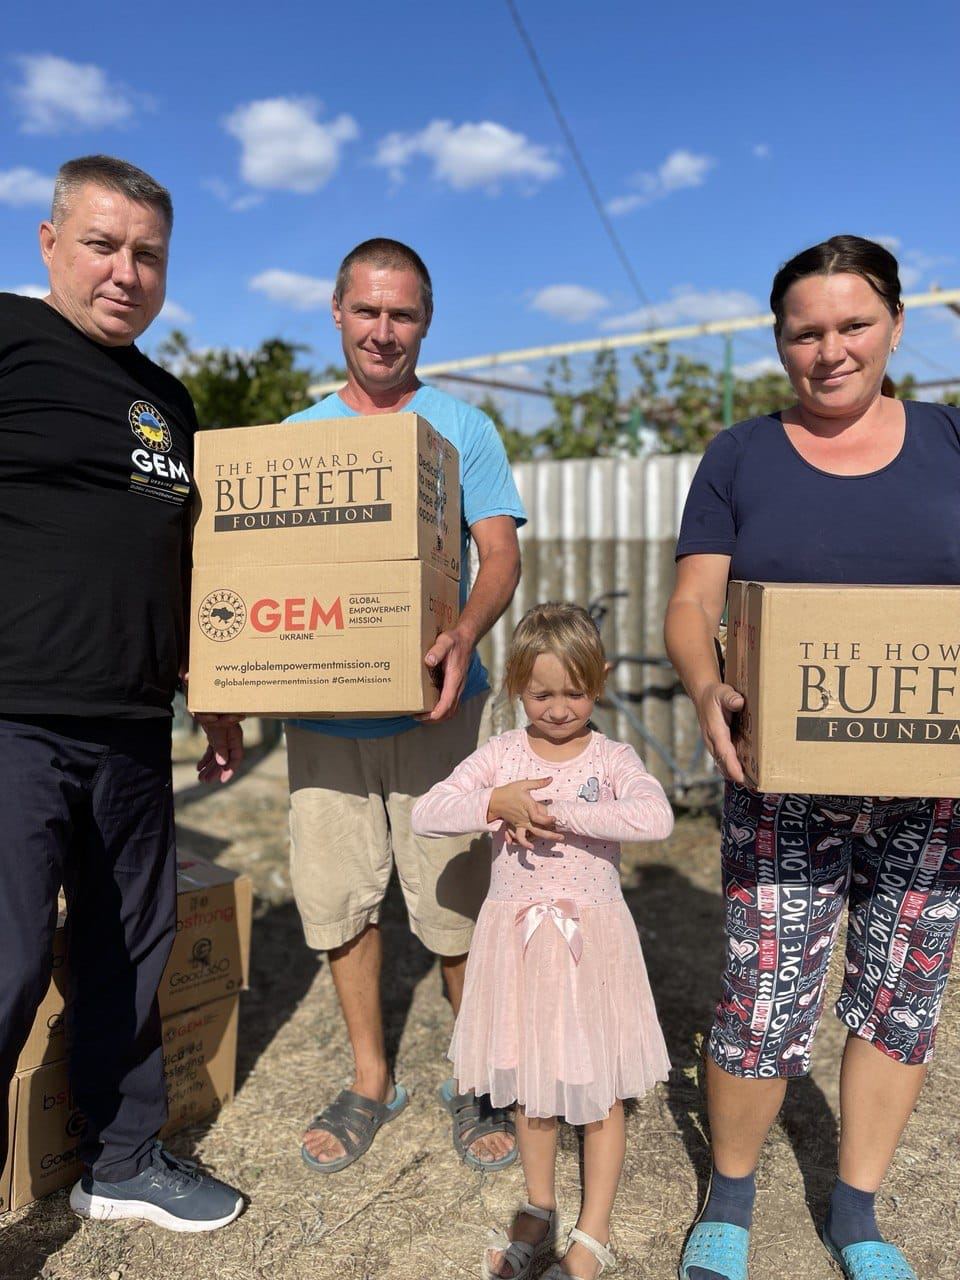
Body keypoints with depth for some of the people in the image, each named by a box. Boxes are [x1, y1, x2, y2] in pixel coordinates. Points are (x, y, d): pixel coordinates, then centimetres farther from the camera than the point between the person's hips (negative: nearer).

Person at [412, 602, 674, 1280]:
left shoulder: (612, 757, -9)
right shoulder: (500, 755, -3)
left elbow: (657, 818, -29)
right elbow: (424, 814, -10)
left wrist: (557, 811, -29)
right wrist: (496, 803, -24)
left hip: (592, 939, -2)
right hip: (517, 937, 2)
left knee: (599, 1086, 9)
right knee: (529, 1078, 17)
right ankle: (539, 1211, 39)